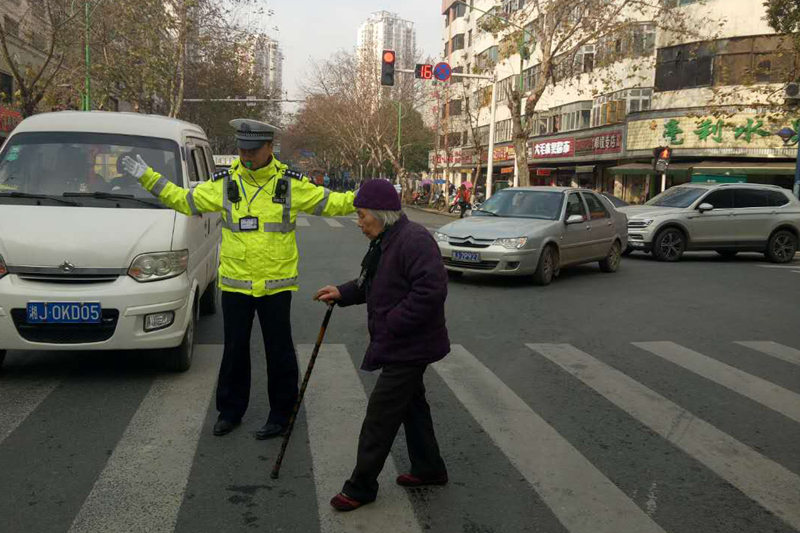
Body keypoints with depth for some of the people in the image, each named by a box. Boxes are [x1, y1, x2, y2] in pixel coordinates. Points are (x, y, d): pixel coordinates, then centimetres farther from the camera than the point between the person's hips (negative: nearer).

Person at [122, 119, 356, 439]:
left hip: (276, 284, -2)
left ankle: (281, 413, 22)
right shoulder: (224, 183, 1)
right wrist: (148, 178, 4)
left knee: (279, 351, 7)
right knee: (235, 350, 13)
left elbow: (329, 203, 2)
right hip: (234, 283, 2)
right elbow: (185, 201, 9)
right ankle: (230, 411, 29)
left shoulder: (291, 183, -3)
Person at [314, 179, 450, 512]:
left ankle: (361, 487, 9)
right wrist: (342, 293, 7)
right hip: (402, 345, 11)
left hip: (408, 348, -11)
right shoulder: (385, 242, 10)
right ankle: (429, 469, 37)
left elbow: (431, 290, -31)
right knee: (411, 404, 21)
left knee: (380, 415, -3)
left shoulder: (414, 240, -23)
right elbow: (374, 284, 21)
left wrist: (392, 323, -26)